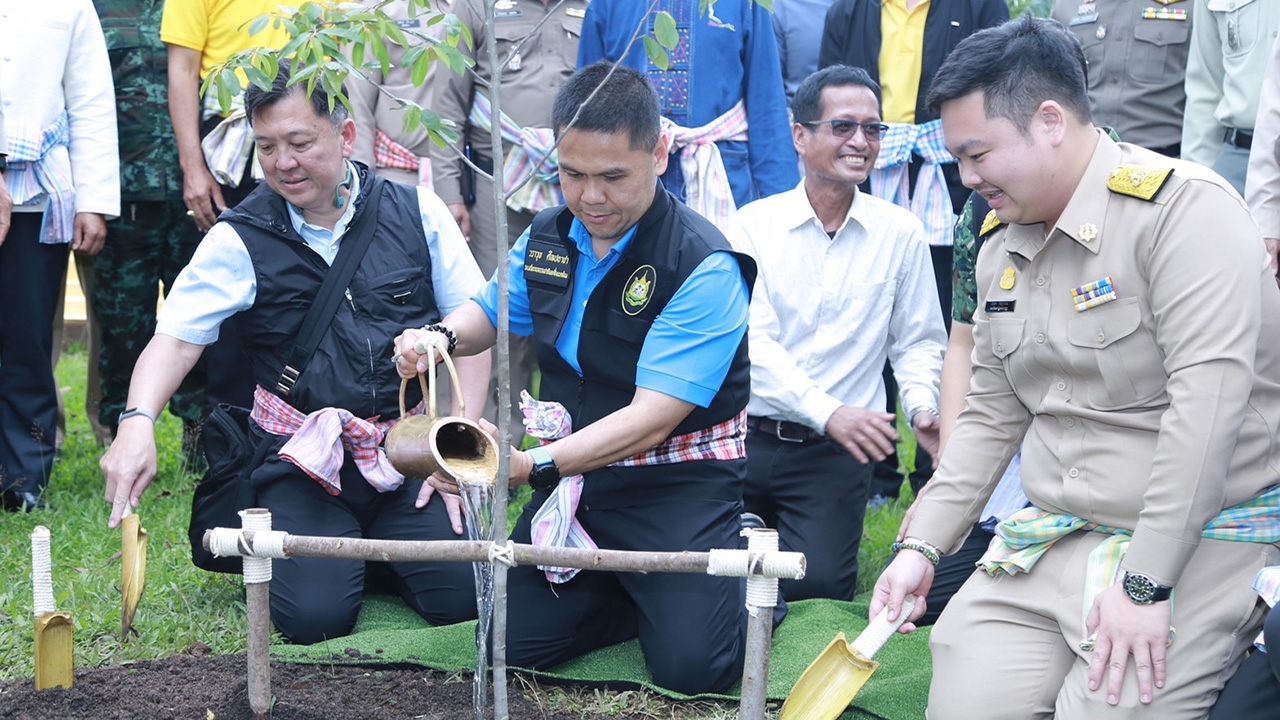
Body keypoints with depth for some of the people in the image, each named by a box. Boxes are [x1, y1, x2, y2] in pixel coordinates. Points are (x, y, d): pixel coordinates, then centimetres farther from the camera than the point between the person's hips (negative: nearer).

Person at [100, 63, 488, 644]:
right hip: (305, 463, -1)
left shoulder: (416, 211, 2)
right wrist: (138, 422, -30)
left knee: (462, 595, -17)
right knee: (314, 615, -20)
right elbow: (175, 339, -10)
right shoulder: (241, 241, -2)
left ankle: (382, 543, 17)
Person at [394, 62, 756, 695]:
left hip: (678, 485, -6)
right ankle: (636, 592, 21)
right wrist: (441, 336, -4)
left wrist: (533, 467, -37)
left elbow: (651, 419, -26)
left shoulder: (704, 268, -20)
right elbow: (489, 312, 22)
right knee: (508, 646, -4)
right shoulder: (548, 238, 2)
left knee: (690, 664, -20)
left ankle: (746, 572, 14)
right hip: (576, 476, 6)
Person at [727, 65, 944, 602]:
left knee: (813, 583, -17)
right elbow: (751, 340, -9)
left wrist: (922, 407, -13)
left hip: (834, 454, 0)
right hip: (747, 436, 0)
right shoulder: (753, 225, -1)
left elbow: (917, 341, 9)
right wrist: (829, 411, -22)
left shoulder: (900, 232, 4)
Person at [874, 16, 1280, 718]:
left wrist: (1144, 585, -24)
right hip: (1050, 538, 7)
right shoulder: (1002, 249, 10)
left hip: (1197, 544, -7)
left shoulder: (1184, 207, -17)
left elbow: (1208, 403, -24)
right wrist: (922, 546, 7)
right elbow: (989, 418, 18)